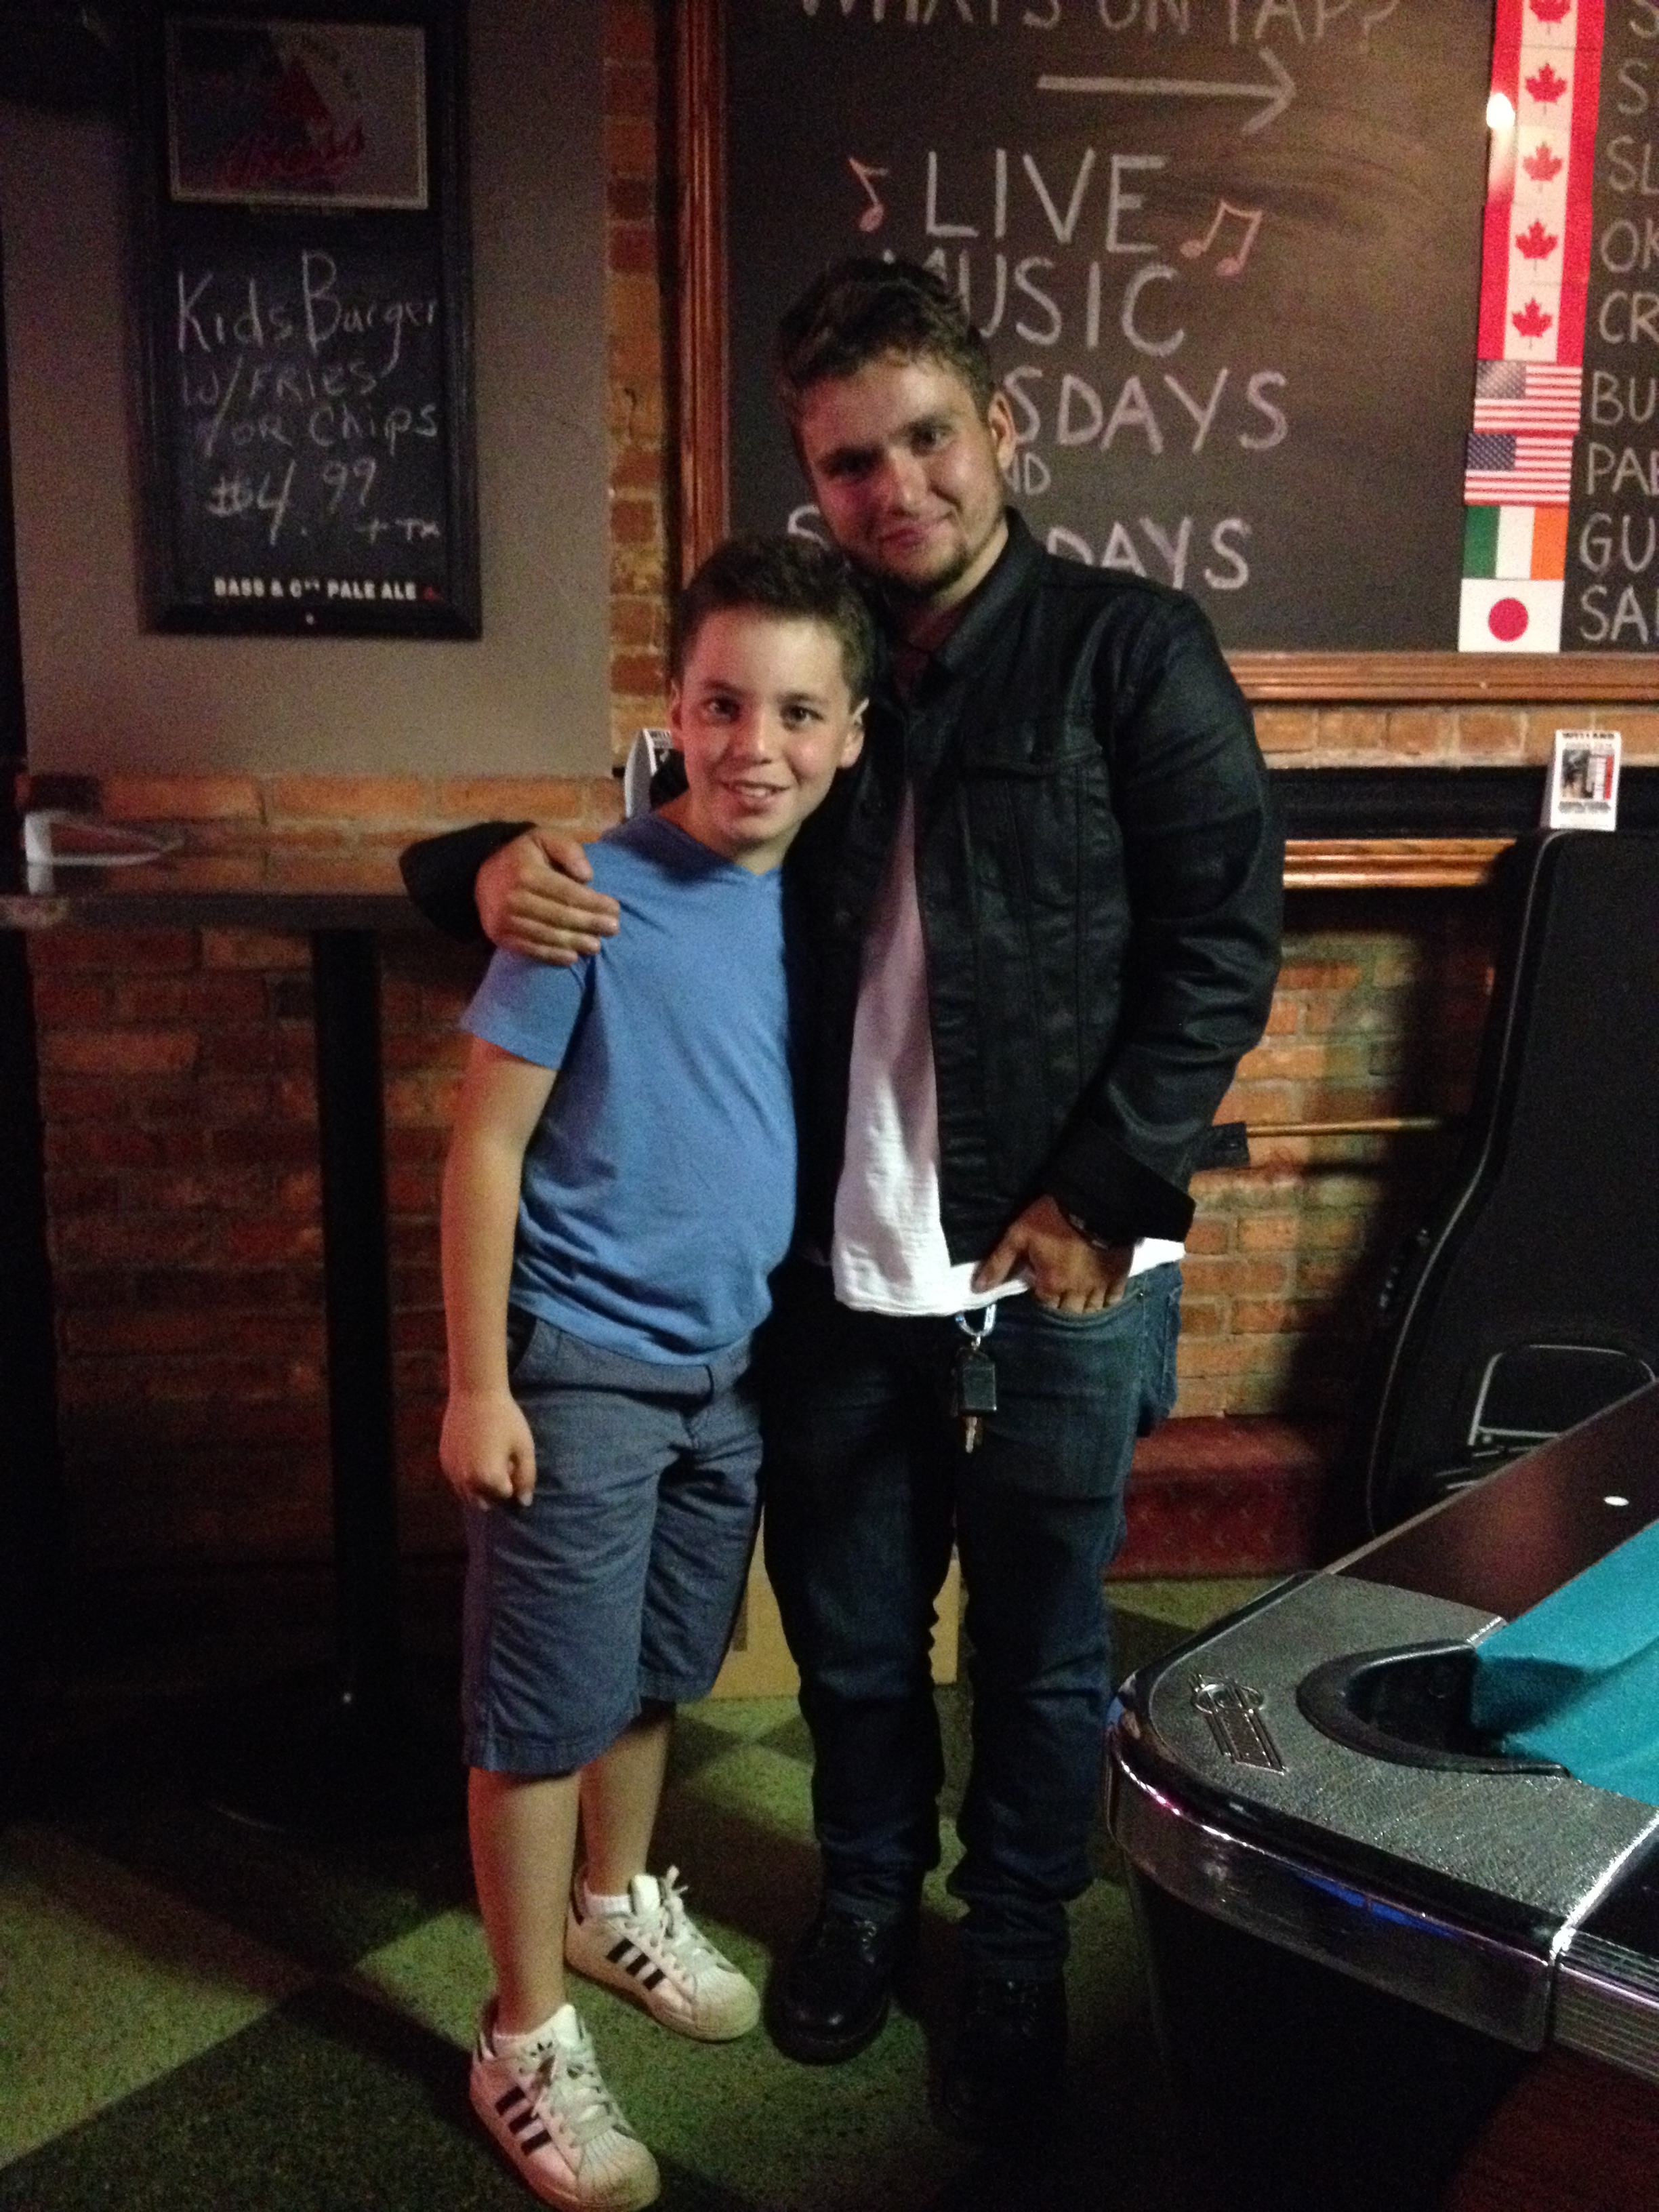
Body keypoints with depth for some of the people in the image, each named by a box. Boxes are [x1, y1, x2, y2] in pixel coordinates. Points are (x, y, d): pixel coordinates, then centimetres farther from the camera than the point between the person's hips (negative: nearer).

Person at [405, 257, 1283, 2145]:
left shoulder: (1132, 650, -4)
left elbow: (1222, 941, -8)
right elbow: (651, 843, 13)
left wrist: (1104, 1188, -13)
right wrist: (499, 866, -10)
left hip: (1056, 1279, -3)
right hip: (833, 1274, 4)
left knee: (1039, 1654, 14)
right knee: (847, 1637, 19)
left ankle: (1015, 1952, 39)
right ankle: (867, 1894, 46)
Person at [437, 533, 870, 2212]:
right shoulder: (596, 898, -18)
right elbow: (486, 1147, -14)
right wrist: (477, 1384, -14)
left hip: (729, 1361, 6)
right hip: (581, 1365, -6)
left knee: (654, 1672, 22)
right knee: (544, 1707, 6)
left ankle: (615, 1905, 46)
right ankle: (528, 2043, 24)